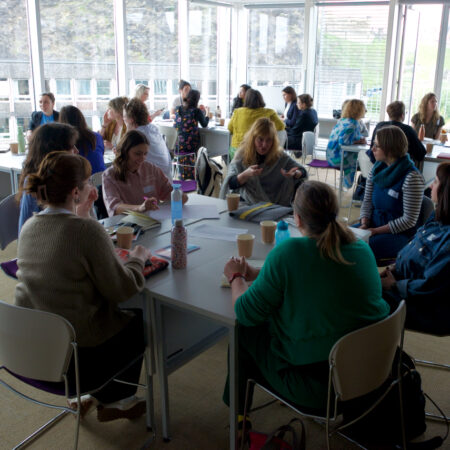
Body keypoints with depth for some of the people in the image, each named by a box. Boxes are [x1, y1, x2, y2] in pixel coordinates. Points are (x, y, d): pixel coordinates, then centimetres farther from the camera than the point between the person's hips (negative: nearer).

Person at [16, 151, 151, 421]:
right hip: (76, 356, -7)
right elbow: (123, 289, -19)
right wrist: (138, 258, -1)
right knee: (138, 323, 22)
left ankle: (84, 396, 37)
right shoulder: (88, 230, -24)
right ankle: (115, 402, 37)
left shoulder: (29, 226, -1)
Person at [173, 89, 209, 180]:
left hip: (178, 145, 4)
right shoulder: (197, 111, -10)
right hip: (191, 145, -4)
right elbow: (204, 125, 6)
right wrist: (207, 115, 24)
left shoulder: (177, 109, 2)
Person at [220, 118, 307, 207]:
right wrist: (245, 174, -26)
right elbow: (230, 184, -6)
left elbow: (303, 172, 9)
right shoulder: (242, 154, 0)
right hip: (247, 205, -1)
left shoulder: (280, 156, 2)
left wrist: (295, 174, -16)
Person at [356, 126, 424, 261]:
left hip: (399, 234, -6)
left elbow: (409, 220, -16)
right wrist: (364, 224, -8)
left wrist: (376, 231, -17)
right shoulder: (377, 168, 3)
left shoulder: (412, 177, -18)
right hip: (374, 224, 7)